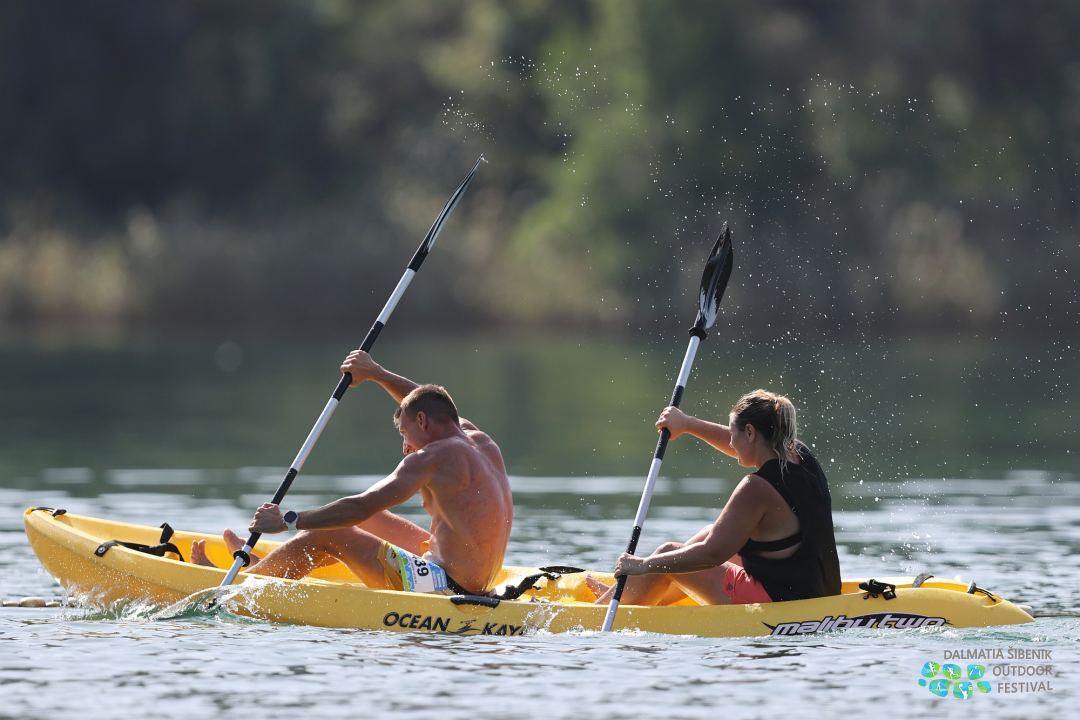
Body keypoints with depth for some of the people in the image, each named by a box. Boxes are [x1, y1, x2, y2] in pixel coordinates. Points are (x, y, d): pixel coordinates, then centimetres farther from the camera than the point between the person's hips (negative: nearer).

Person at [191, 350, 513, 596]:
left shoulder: (435, 457, -17)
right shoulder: (483, 444, 9)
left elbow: (359, 508, -21)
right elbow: (431, 404, 31)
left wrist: (287, 521, -14)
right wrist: (375, 373, 35)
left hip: (446, 589, -10)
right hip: (477, 582, 10)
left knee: (327, 535, -3)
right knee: (370, 519, 24)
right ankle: (269, 565, 37)